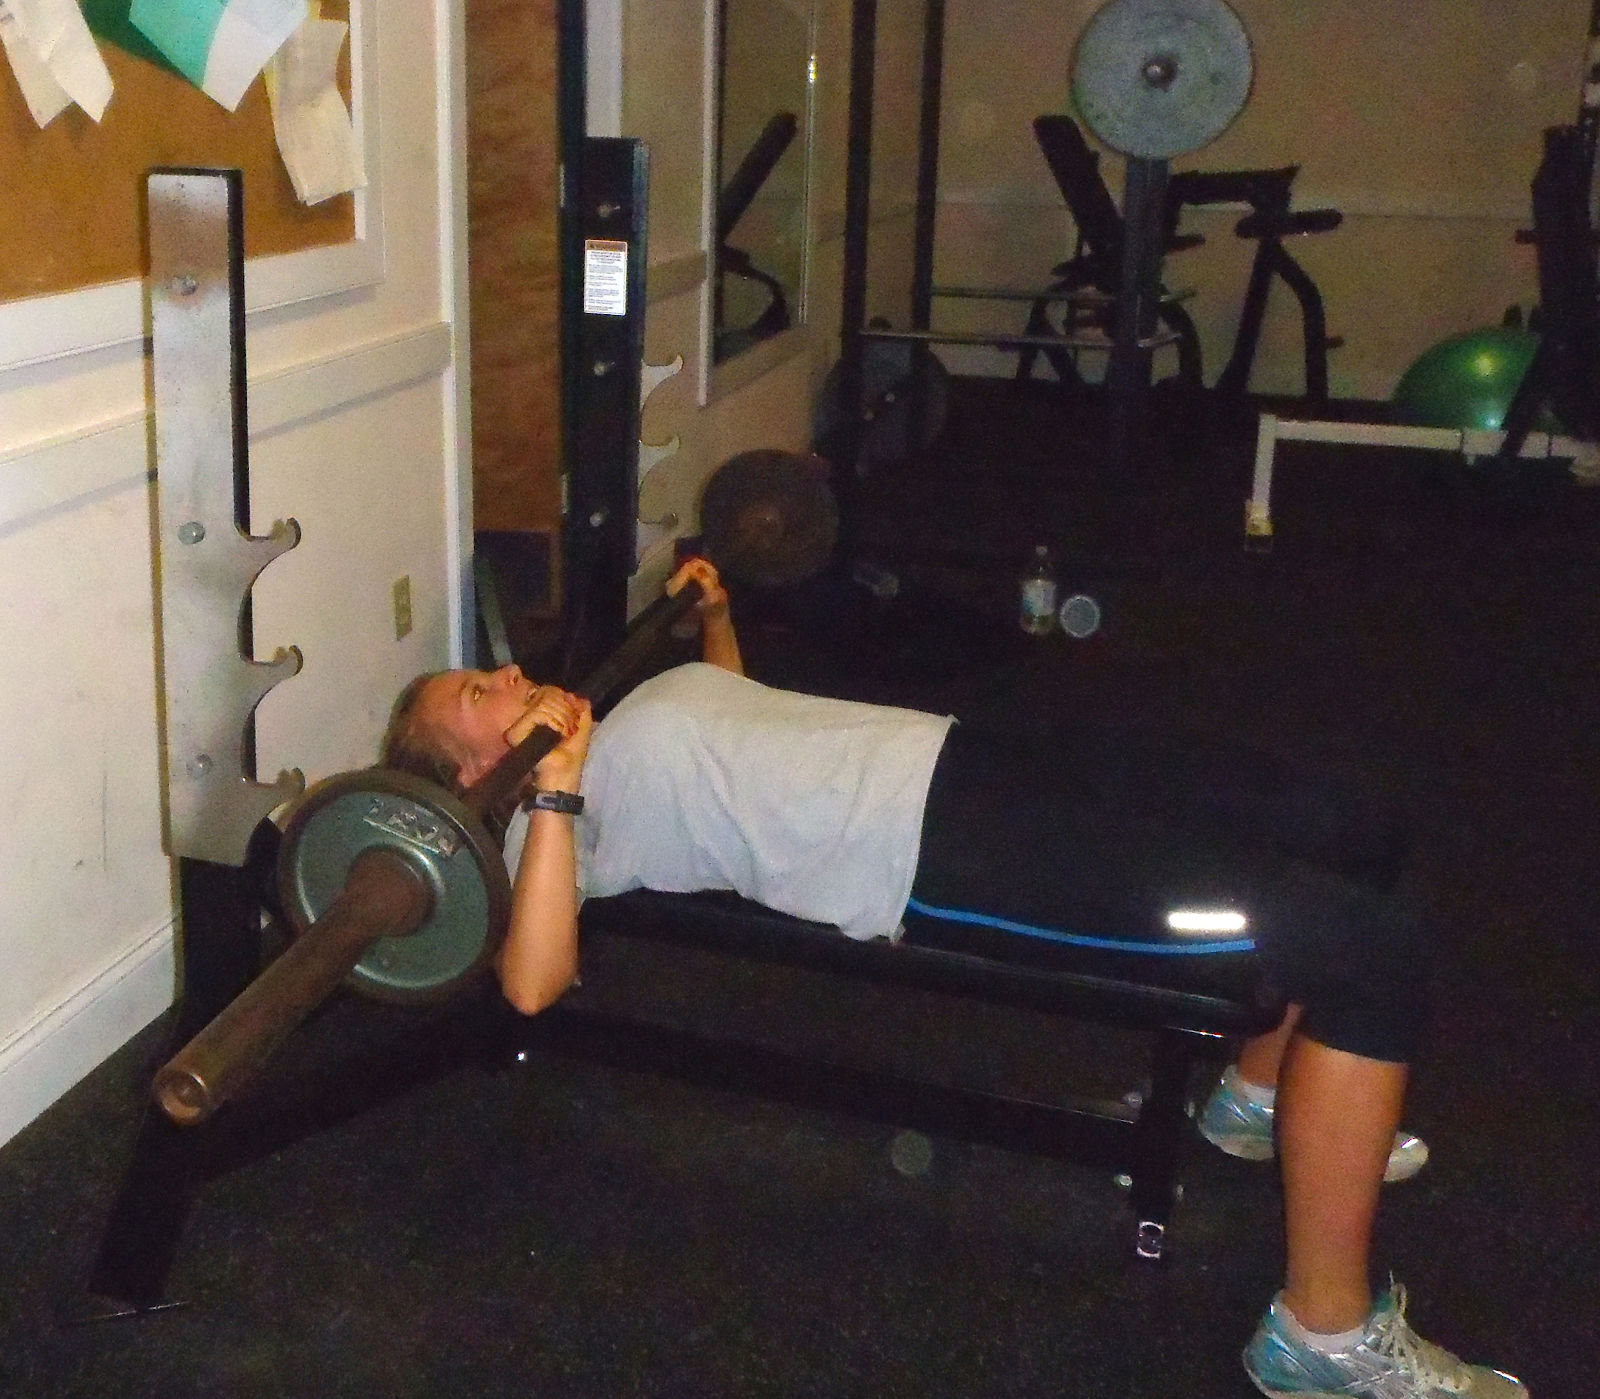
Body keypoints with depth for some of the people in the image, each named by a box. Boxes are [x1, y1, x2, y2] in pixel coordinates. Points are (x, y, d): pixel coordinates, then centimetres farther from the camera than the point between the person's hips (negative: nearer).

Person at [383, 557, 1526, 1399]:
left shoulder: (628, 703, 23)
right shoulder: (535, 816, -3)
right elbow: (533, 984, -22)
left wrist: (714, 608, 37)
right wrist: (555, 791, -28)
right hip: (940, 852, -9)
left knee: (1351, 851, 15)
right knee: (1376, 954, -19)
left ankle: (1259, 1094, 37)